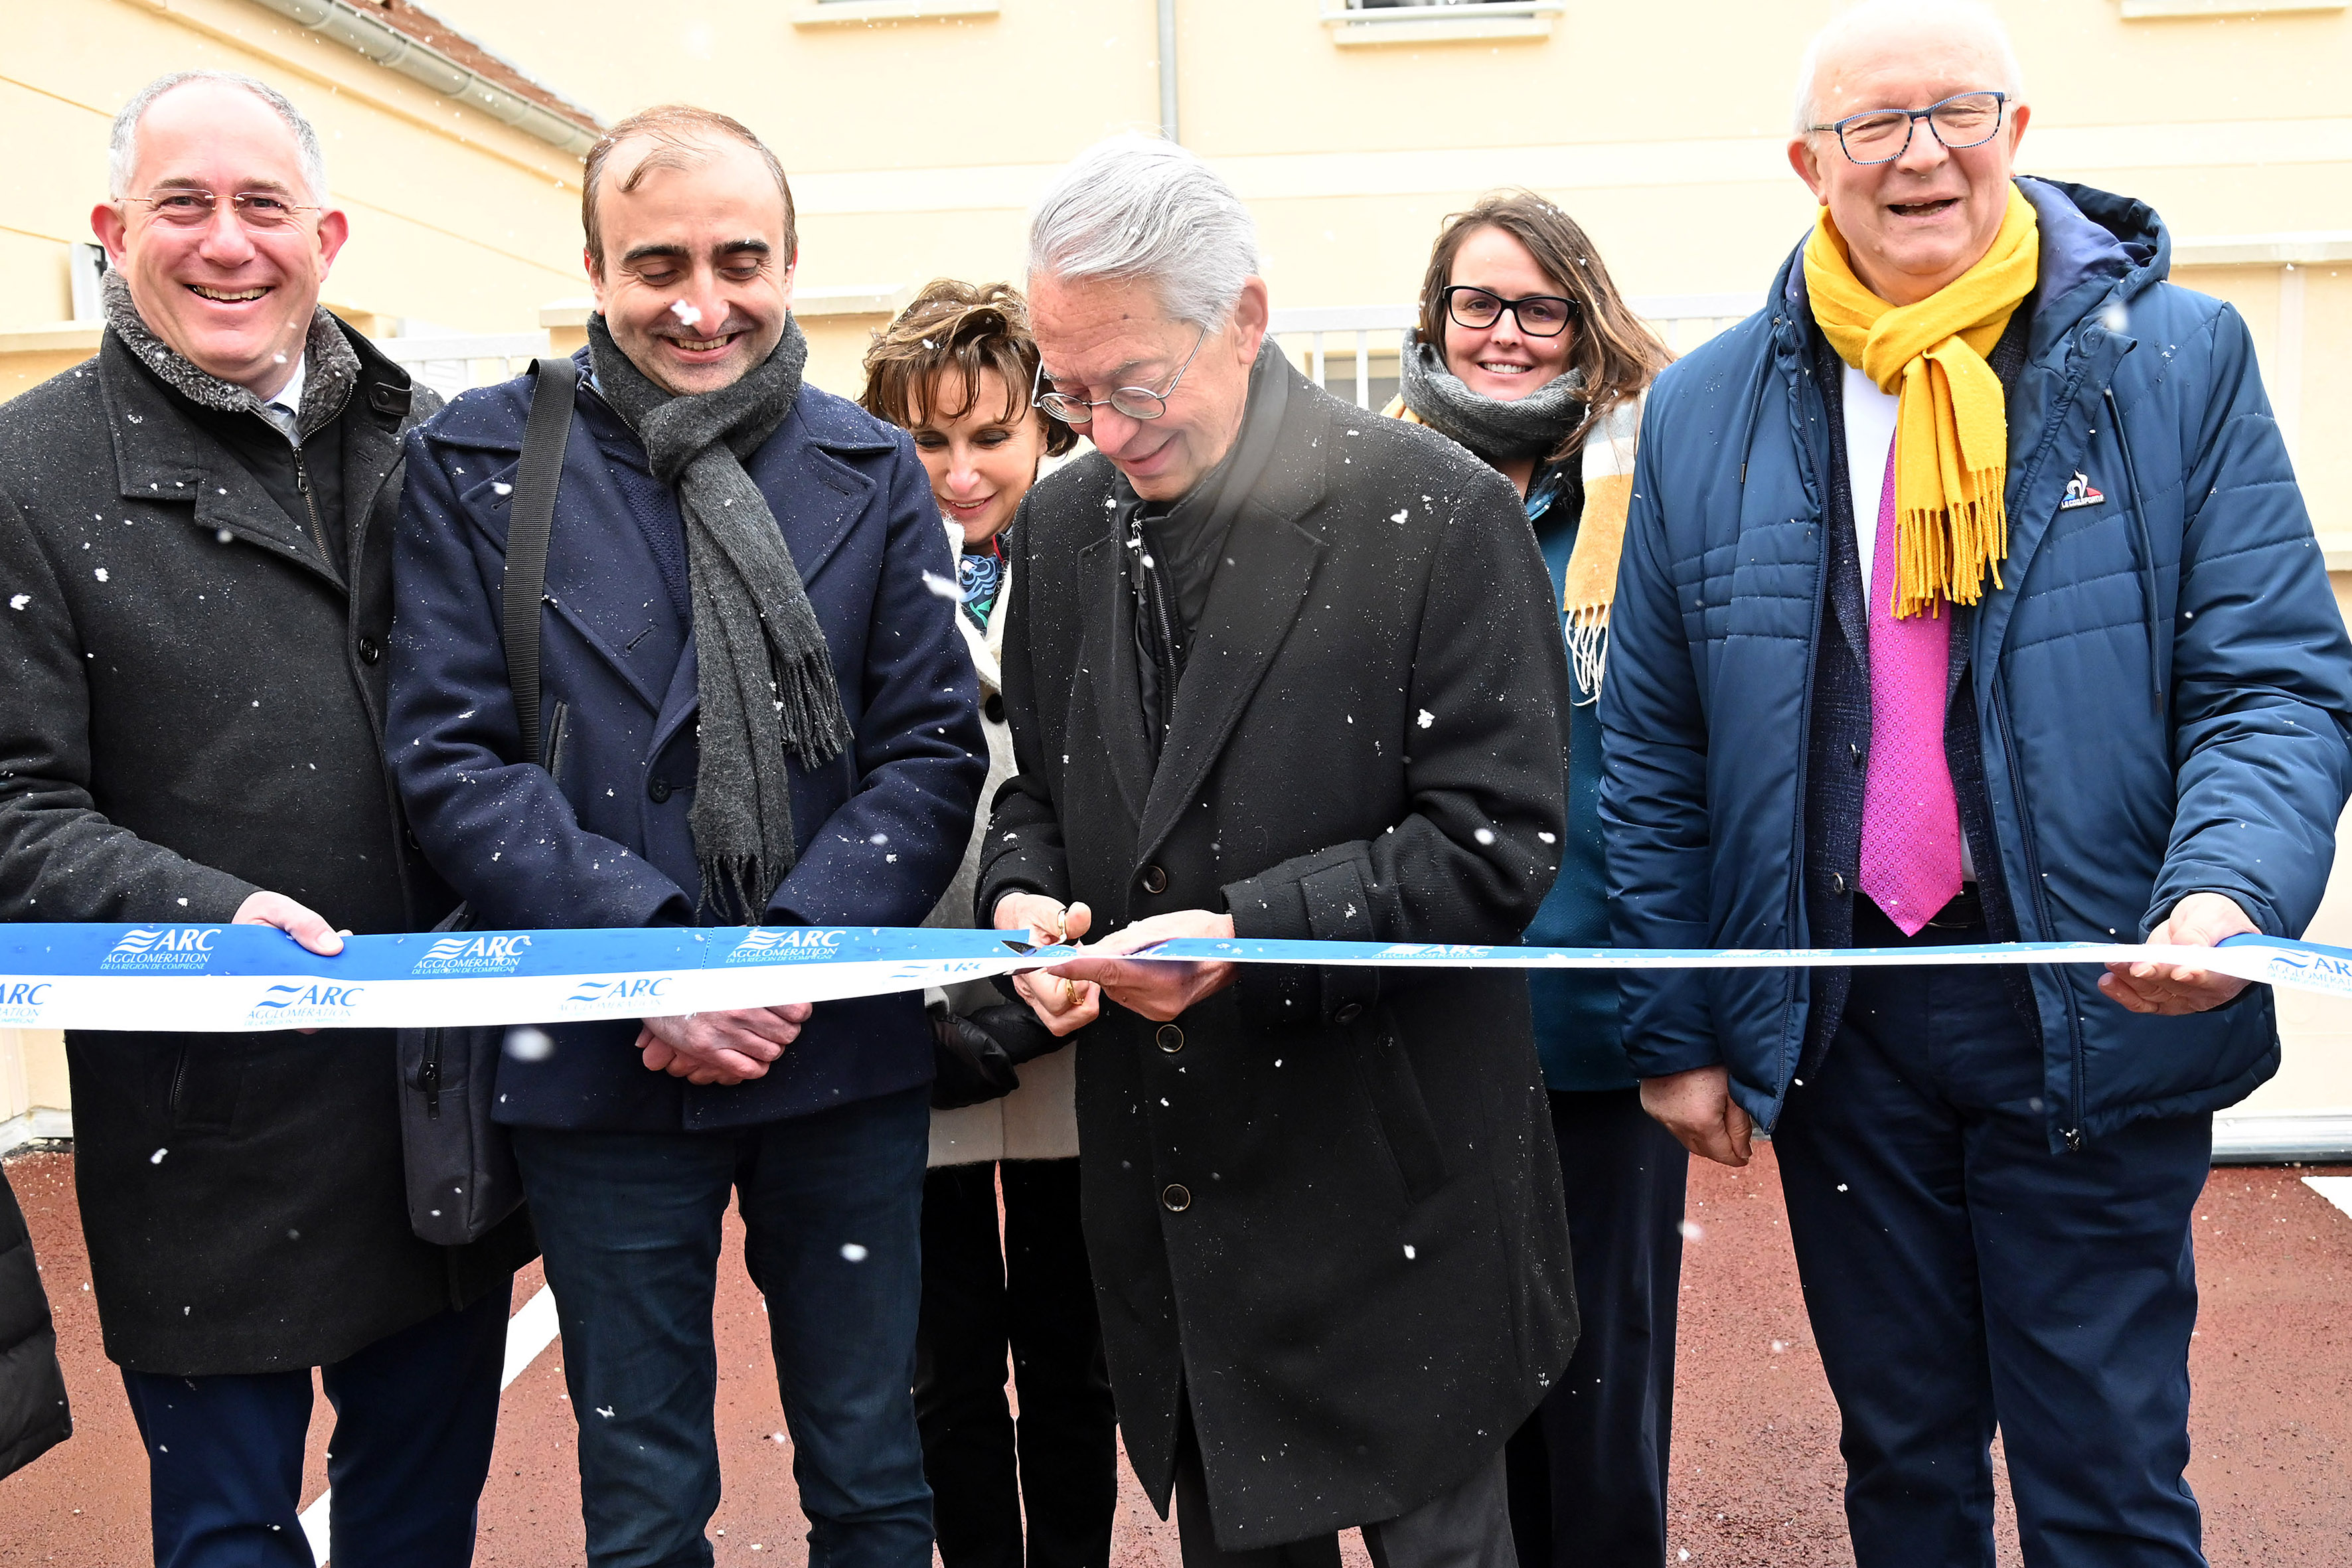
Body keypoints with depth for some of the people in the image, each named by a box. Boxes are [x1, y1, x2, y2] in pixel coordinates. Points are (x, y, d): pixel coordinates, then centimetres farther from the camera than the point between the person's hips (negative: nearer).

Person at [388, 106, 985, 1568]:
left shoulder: (872, 470, 4)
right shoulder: (475, 463, -1)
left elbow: (935, 748, 0)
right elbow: (454, 755, -6)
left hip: (845, 1054, 2)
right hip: (606, 1063, -1)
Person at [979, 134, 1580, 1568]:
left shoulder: (1437, 513, -13)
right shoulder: (1062, 524, 5)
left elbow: (1499, 836, -15)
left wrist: (1250, 932, -23)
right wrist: (1024, 898, -6)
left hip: (1387, 1178, -5)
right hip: (1165, 1177, 5)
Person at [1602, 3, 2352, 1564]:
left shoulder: (2177, 357, -1)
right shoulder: (1707, 410, 3)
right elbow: (1656, 752, 6)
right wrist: (1677, 1029, 3)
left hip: (2094, 1020, -2)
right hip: (1835, 1017, 2)